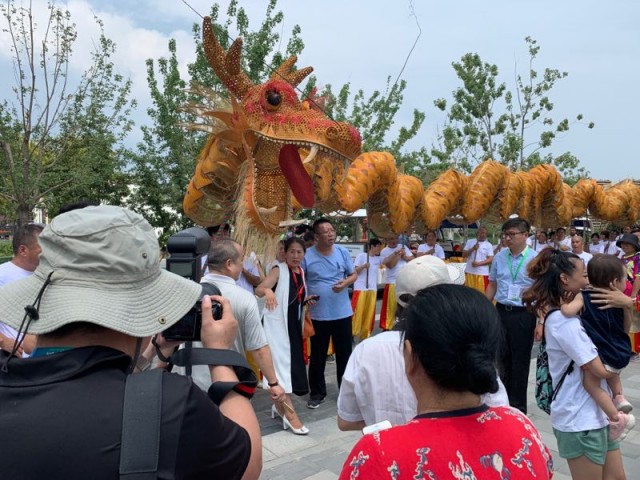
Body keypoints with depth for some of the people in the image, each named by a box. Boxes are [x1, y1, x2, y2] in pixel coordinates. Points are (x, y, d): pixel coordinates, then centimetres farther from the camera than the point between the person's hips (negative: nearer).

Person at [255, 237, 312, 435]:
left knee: (292, 363, 13)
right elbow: (258, 290, -28)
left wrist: (307, 300, 4)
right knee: (282, 363, -9)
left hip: (293, 324, 8)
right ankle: (290, 414, -6)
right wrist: (268, 290, -49)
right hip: (276, 324, -8)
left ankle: (279, 404, 30)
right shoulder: (279, 270, -12)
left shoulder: (301, 272, 8)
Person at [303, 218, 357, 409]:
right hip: (318, 314, -2)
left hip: (342, 312, 2)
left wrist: (346, 282, -14)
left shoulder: (343, 252, 0)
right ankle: (317, 392, 24)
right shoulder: (307, 255, -7)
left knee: (344, 353, 12)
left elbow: (354, 274, 7)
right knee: (317, 355, 9)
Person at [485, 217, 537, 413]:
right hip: (501, 312, 4)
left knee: (520, 361, 8)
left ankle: (518, 406, 22)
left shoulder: (535, 259, -9)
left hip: (523, 314, -4)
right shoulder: (499, 257, 4)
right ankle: (504, 400, 32)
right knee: (502, 358, 14)